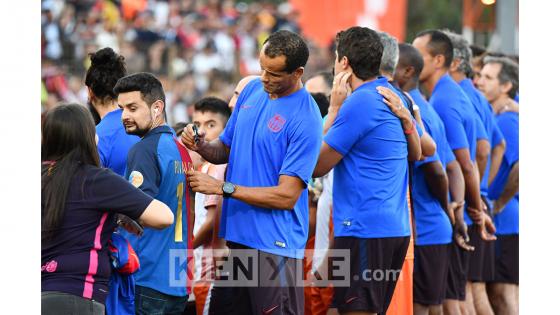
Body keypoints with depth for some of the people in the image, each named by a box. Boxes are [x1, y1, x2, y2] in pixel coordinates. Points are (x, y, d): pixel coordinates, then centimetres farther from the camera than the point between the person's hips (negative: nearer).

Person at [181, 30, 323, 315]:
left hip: (274, 244, -8)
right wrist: (201, 146, -5)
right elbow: (226, 149, 19)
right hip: (237, 236, 8)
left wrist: (223, 187, -17)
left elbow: (287, 195, -17)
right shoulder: (252, 90, 8)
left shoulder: (305, 119, -16)